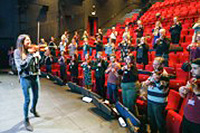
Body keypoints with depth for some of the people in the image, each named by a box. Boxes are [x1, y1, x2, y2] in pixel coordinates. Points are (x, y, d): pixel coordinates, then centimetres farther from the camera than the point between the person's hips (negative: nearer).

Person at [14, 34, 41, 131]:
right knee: (27, 99, 1)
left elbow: (39, 62, 3)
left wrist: (37, 55, -15)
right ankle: (26, 120, 20)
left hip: (35, 76, 4)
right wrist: (31, 56, -21)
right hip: (25, 78, -4)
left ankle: (33, 109, 49)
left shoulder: (33, 50, 2)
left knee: (36, 96, 18)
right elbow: (21, 65, -18)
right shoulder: (17, 52, -8)